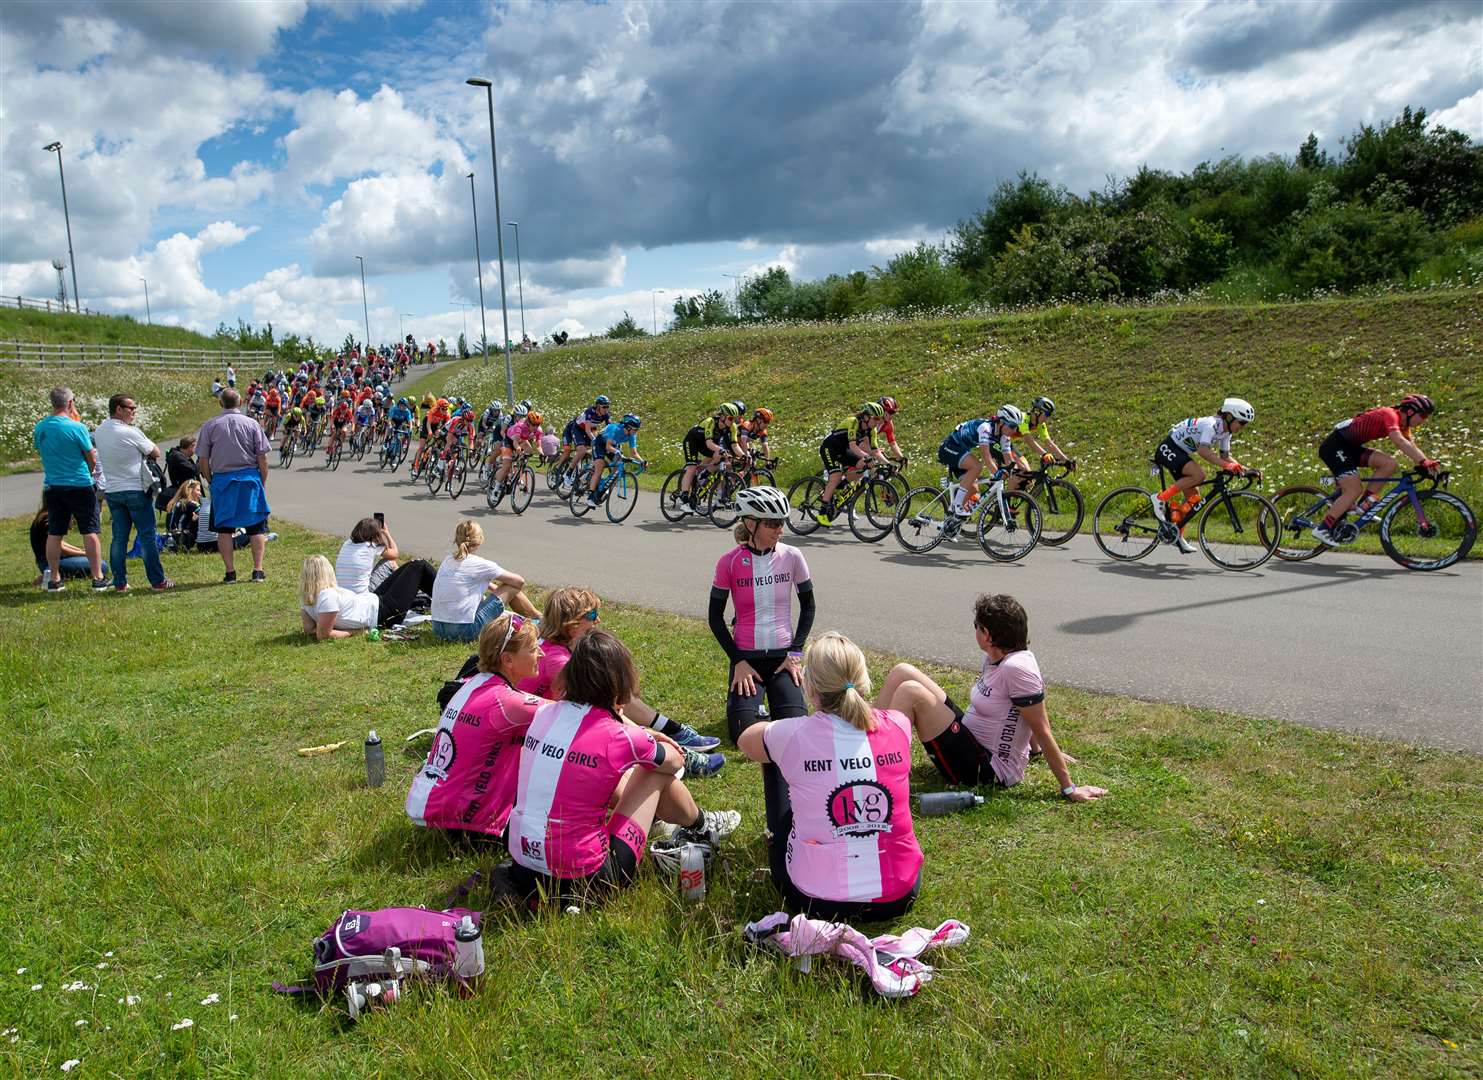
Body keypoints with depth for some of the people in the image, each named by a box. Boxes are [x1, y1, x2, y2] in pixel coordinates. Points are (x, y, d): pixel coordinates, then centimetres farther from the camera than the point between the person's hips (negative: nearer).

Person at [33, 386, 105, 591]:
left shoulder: (39, 428, 3)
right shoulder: (76, 428, -14)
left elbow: (40, 451, 17)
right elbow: (92, 459, -6)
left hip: (52, 487, 5)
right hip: (79, 486, -5)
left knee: (54, 534, 10)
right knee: (90, 532, 0)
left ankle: (54, 579, 16)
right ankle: (98, 578, 0)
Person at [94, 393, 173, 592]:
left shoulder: (99, 431, 5)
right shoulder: (131, 432, -15)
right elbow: (156, 453, -7)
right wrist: (144, 452, 13)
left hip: (111, 491, 6)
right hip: (135, 490, -6)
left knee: (119, 537, 9)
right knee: (147, 536, 0)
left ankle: (119, 583, 11)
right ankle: (157, 581, 3)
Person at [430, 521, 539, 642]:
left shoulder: (448, 561, 10)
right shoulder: (479, 564, -8)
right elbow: (519, 581, 2)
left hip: (438, 629, 7)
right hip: (464, 631, -7)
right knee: (512, 588, 6)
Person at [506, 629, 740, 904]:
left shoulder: (544, 713, -3)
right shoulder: (619, 738, -17)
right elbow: (676, 761, 6)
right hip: (584, 880, -6)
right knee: (657, 773, 8)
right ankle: (701, 827, 36)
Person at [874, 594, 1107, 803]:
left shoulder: (1016, 668, -25)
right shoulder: (994, 658, 2)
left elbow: (1042, 730, -21)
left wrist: (1069, 788, -15)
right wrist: (1037, 749, 26)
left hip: (987, 770, -9)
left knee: (911, 691, -23)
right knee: (903, 672, 1)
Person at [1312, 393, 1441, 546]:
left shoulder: (1402, 424, 9)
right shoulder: (1390, 415, -20)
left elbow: (1412, 446, 3)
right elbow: (1400, 442, -35)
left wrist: (1428, 463, -13)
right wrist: (1424, 463, -42)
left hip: (1351, 447, 9)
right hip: (1334, 446, -9)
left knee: (1389, 464, -6)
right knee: (1354, 490, -15)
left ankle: (1364, 505, 0)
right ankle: (1322, 529, -13)